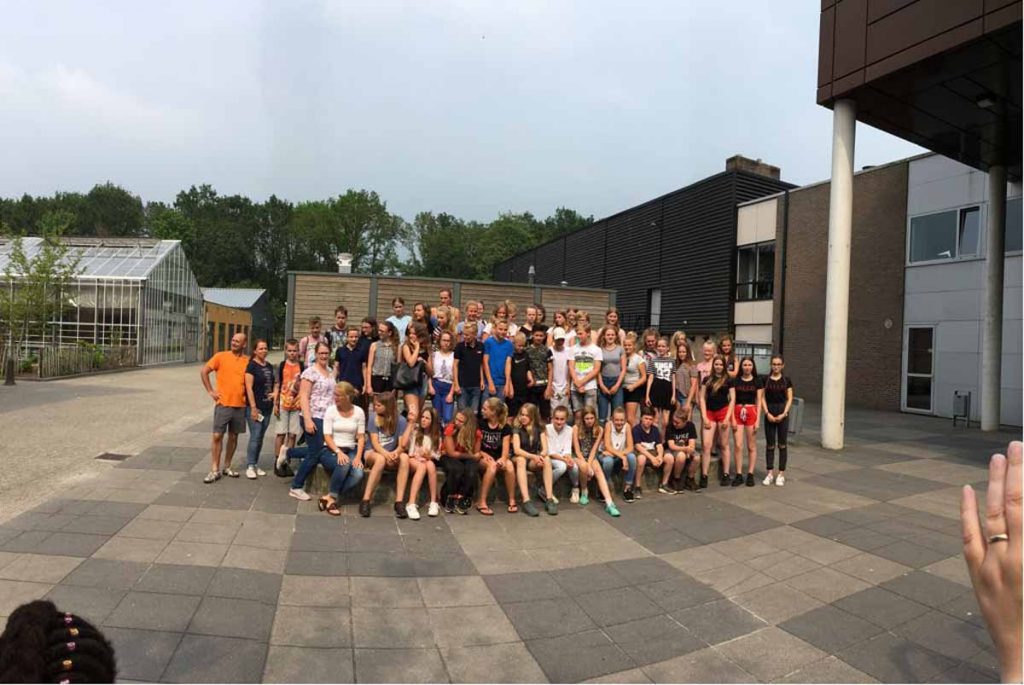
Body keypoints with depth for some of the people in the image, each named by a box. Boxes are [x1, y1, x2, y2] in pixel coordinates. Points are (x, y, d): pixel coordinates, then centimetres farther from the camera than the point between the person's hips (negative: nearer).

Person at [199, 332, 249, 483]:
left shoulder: (248, 361, 4)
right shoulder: (221, 356, -2)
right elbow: (204, 372, 0)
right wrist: (210, 391, -4)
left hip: (240, 405, 3)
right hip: (223, 404, -2)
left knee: (233, 437, 11)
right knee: (217, 436, -2)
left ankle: (227, 467, 24)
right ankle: (215, 470, 5)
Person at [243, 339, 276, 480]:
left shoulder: (269, 366, 12)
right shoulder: (251, 366, -8)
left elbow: (274, 383, 24)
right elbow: (249, 388, -13)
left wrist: (275, 393, 2)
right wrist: (253, 408, -17)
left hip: (267, 407, 7)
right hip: (255, 407, -7)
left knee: (260, 437, 12)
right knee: (255, 436, -6)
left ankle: (256, 464, 21)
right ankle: (250, 466, 3)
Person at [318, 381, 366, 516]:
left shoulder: (359, 412, 2)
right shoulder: (331, 410, -3)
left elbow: (361, 437, 2)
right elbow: (327, 437, -8)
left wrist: (358, 456, -13)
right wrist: (338, 452, -23)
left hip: (350, 450, 2)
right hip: (330, 450, -2)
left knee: (358, 474, -29)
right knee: (344, 464, -37)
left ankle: (329, 497, -18)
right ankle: (332, 499, -18)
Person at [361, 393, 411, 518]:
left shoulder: (400, 420, -6)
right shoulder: (373, 417, -9)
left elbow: (402, 445, -10)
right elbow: (374, 443, -14)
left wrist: (395, 453, -34)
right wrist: (386, 454, -33)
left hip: (392, 454, 2)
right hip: (373, 453, -1)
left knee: (404, 457, -31)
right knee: (381, 459, -37)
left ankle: (399, 502, -34)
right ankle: (366, 500, -31)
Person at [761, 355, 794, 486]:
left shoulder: (786, 380, 2)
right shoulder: (765, 380, 3)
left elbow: (789, 399, 1)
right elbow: (762, 398, 2)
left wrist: (784, 414, -10)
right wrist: (767, 413, -9)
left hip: (782, 413, 0)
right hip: (769, 414, 1)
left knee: (782, 445, 3)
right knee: (770, 445, 4)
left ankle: (781, 474, 11)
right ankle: (770, 473, 13)